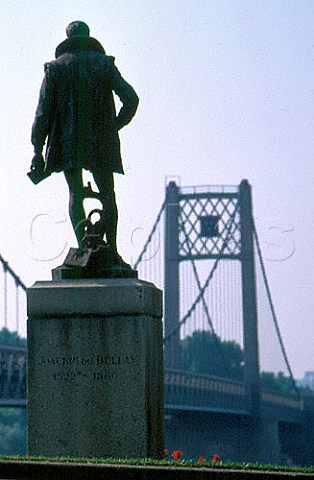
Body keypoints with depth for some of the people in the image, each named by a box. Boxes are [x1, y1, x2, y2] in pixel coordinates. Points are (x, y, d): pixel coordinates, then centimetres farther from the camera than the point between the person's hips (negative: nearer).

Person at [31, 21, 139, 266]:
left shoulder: (55, 67, 6)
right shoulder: (104, 64, 6)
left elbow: (43, 111, 0)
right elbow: (131, 99, -3)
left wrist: (38, 150, 2)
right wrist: (116, 126, 12)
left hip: (67, 142, 0)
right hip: (101, 142, 1)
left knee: (76, 194, 4)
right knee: (107, 194, 10)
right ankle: (112, 251, 3)